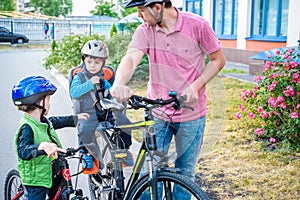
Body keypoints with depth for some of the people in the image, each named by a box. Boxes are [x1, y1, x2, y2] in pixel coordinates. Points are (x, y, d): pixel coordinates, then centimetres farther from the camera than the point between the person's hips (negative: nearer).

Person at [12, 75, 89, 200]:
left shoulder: (43, 122, 3)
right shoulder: (26, 128, -26)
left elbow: (56, 122, 25)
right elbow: (23, 152, -39)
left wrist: (76, 118, 35)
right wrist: (42, 146, -57)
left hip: (50, 174, 9)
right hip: (35, 181, -9)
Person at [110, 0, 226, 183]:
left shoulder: (197, 25, -9)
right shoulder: (146, 30, -3)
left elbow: (218, 60, -1)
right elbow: (131, 58, -19)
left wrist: (195, 86, -15)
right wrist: (118, 84, -40)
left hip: (190, 113, -1)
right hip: (156, 114, 2)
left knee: (185, 174, 12)